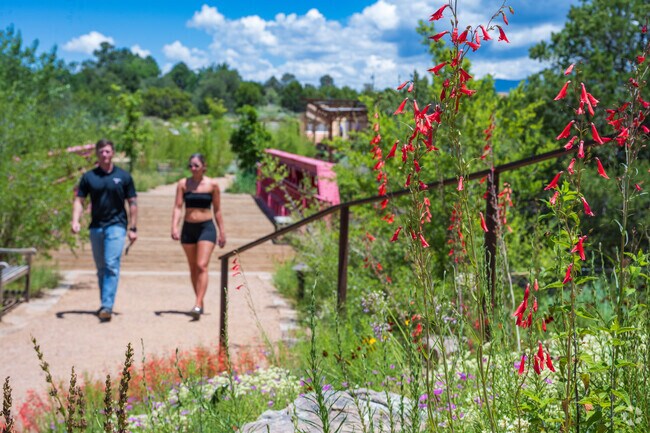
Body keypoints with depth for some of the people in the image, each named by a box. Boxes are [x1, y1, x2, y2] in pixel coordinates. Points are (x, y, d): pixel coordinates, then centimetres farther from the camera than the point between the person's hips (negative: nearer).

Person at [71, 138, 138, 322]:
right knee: (101, 268, 12)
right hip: (96, 227, 3)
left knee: (112, 266, -15)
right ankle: (104, 304, 24)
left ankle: (107, 306, -18)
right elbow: (79, 200, 7)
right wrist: (75, 221, -10)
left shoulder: (123, 176, 3)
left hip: (116, 226, -3)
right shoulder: (89, 177, 7)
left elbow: (132, 203, 6)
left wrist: (133, 228, 3)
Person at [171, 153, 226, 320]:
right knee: (193, 268, 11)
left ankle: (198, 305, -20)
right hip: (188, 228, 3)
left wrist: (222, 232, 5)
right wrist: (174, 227, -14)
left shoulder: (212, 184, -1)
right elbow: (178, 207, -1)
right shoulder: (183, 184, 3)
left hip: (206, 228, -3)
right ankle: (200, 302, 24)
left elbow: (217, 210, 5)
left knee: (202, 266, -15)